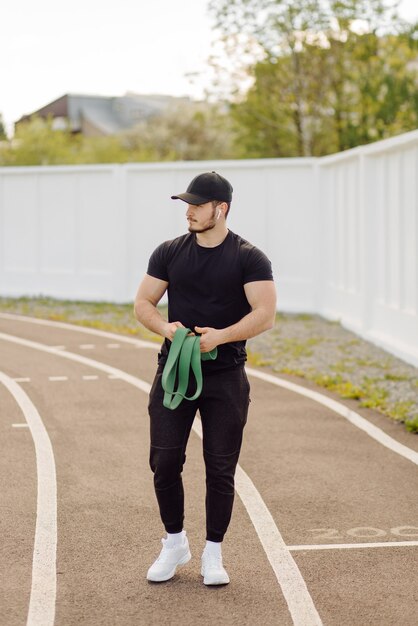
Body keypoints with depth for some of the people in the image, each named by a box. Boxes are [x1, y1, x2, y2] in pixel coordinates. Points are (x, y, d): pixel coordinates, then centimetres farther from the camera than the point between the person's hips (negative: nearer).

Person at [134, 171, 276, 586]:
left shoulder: (248, 259, -5)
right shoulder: (169, 253, 6)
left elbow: (265, 314, -13)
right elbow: (143, 303, 6)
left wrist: (221, 336, -26)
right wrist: (165, 326, -15)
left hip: (225, 378, -3)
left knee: (220, 469, 2)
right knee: (164, 462, 1)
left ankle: (213, 554, 15)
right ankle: (175, 543, 20)